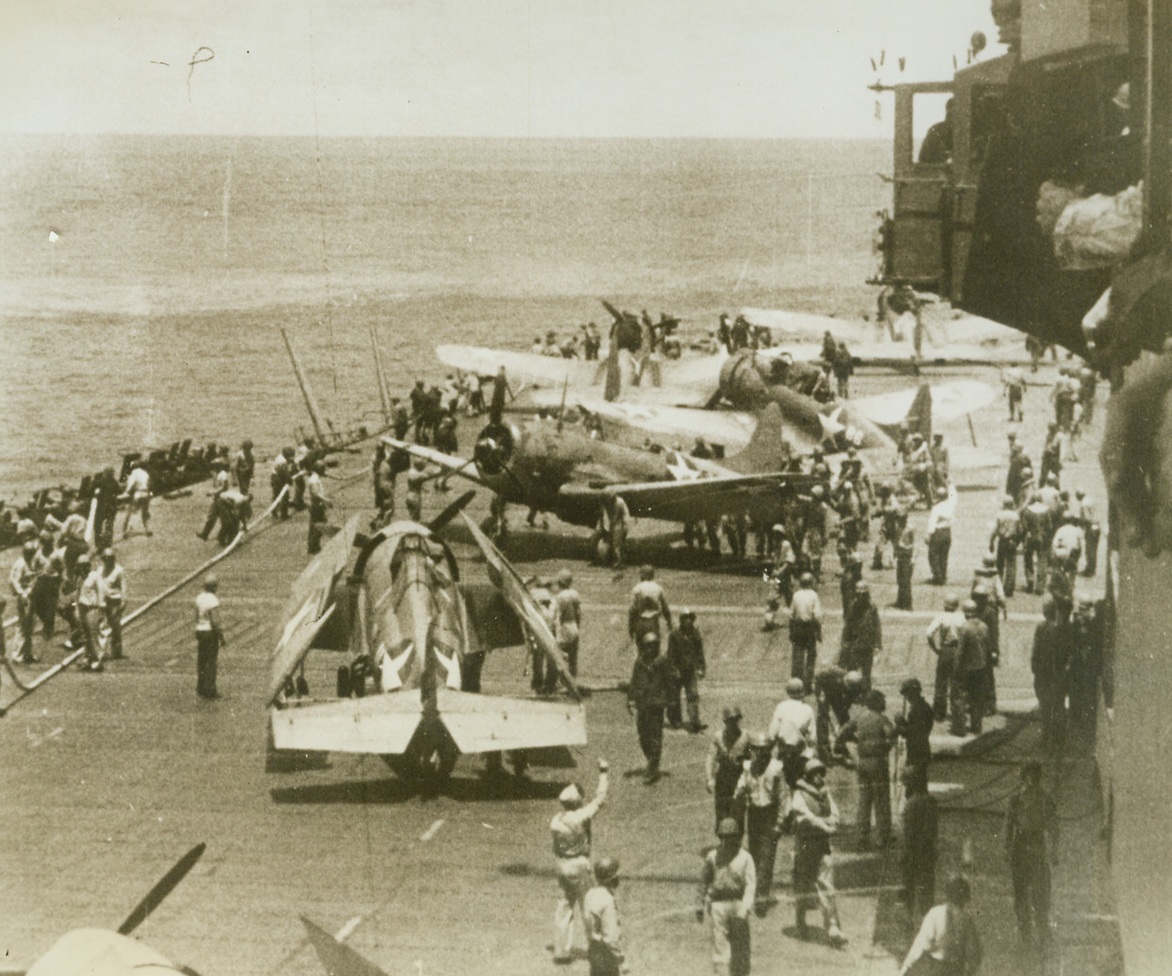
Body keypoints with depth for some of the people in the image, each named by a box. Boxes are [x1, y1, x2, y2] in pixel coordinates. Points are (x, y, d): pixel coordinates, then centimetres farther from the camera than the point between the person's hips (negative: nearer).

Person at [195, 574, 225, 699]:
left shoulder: (199, 598, 4)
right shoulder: (213, 601, -19)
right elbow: (215, 622, -21)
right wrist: (222, 638, -14)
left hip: (200, 631, 7)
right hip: (210, 632, -7)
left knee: (201, 661, 12)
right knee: (211, 662, -1)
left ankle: (201, 689, 18)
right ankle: (210, 690, 1)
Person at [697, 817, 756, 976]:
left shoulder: (745, 857, -4)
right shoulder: (712, 856, 3)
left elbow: (751, 884, -10)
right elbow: (704, 881, 13)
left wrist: (745, 908, -22)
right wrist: (701, 905, 14)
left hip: (738, 904, 0)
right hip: (718, 904, 1)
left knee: (740, 947, 6)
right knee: (720, 946, -4)